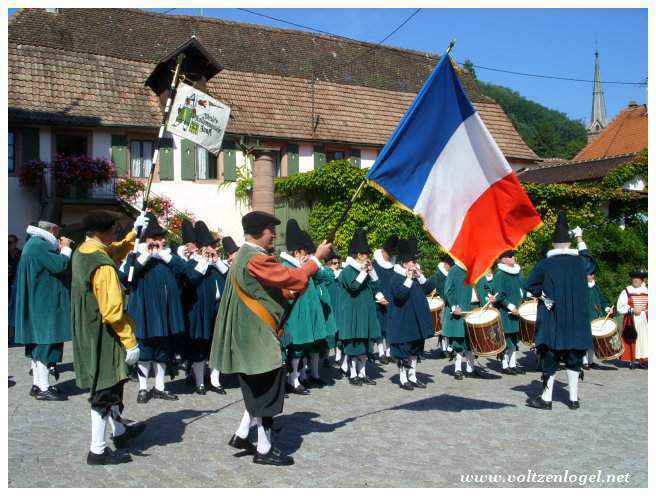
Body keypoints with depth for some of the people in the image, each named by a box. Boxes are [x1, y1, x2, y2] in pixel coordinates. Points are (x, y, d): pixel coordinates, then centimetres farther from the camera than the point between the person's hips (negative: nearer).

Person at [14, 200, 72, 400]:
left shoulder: (35, 243, 14)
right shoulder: (39, 245, -19)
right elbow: (59, 265, -24)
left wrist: (60, 249, 11)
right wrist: (65, 248, -8)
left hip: (38, 304, 11)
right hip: (44, 304, -11)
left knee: (38, 344, 15)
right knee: (45, 345, -5)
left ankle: (37, 384, 23)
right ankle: (44, 389, 0)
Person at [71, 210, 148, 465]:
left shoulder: (81, 253, 3)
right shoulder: (103, 266, -26)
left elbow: (117, 251, 24)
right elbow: (113, 310, -26)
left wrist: (134, 232, 22)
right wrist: (130, 341, -20)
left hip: (86, 334, 10)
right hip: (102, 336, -10)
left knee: (110, 383, 23)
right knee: (104, 390, 2)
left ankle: (119, 429, 41)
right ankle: (98, 450, 12)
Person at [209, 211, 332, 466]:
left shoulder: (243, 255, 14)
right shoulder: (256, 258, -19)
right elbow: (291, 277, -22)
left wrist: (290, 291, 4)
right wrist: (317, 257, -11)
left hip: (251, 335, 10)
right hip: (258, 336, -10)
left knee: (258, 389, 20)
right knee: (268, 391, 0)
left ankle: (241, 435, 25)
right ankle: (264, 450, 9)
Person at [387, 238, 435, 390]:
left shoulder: (417, 277, 12)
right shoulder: (397, 278, -11)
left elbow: (429, 289, 6)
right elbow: (400, 295, -25)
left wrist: (420, 276, -4)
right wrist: (408, 279, -24)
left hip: (416, 321, 8)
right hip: (402, 321, -8)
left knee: (415, 350, 13)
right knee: (403, 351, -1)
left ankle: (413, 377, 22)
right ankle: (403, 379, 8)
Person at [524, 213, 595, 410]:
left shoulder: (545, 264, -7)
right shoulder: (579, 262, 2)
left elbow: (529, 285, -5)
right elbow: (588, 259, 27)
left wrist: (543, 294, 5)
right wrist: (580, 239, 34)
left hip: (552, 319, -3)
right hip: (576, 319, 3)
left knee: (550, 357, 2)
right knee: (573, 358, 11)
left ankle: (546, 398, 5)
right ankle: (574, 398, 14)